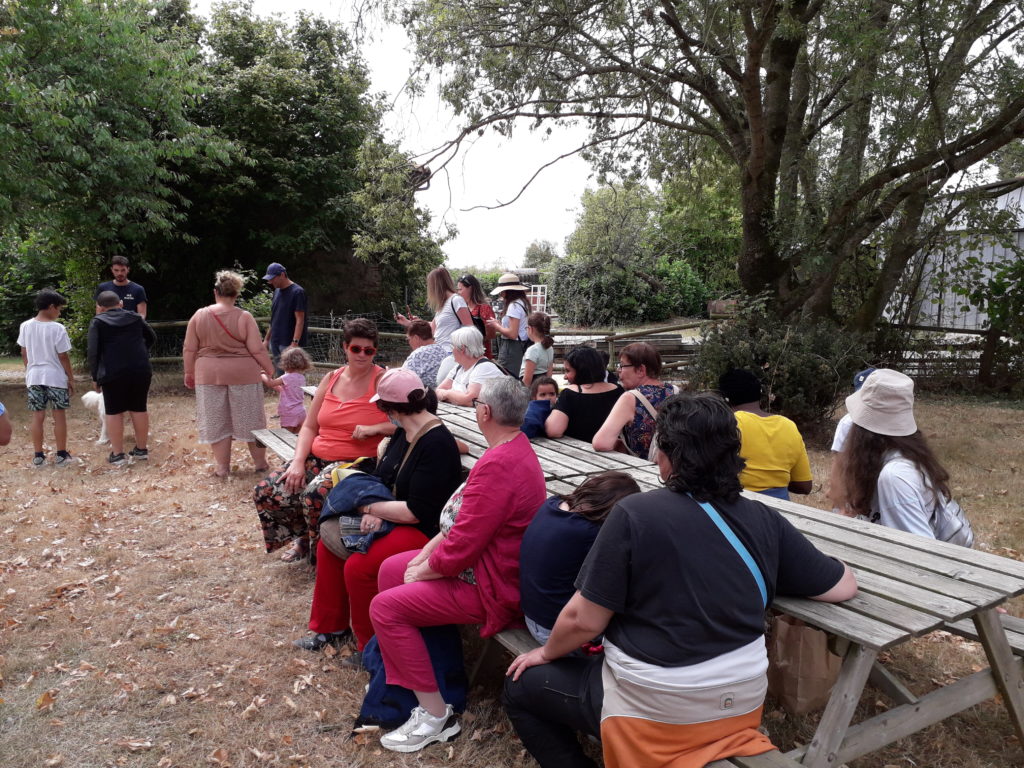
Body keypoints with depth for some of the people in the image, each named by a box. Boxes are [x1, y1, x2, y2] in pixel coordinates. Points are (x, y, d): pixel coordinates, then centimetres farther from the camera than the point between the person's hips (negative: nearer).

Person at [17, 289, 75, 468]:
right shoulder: (57, 328, -13)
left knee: (37, 416, 8)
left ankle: (38, 457, 12)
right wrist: (71, 378, 0)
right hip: (56, 377, -4)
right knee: (59, 415, 5)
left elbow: (24, 354, 7)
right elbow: (63, 357, -9)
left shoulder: (25, 326, 1)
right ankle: (62, 455, 10)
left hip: (34, 377, 4)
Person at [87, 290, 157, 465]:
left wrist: (95, 377, 2)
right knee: (139, 409, 11)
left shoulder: (97, 322, 2)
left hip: (113, 373, -3)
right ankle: (141, 449, 19)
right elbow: (152, 338, 23)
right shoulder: (135, 317, 12)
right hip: (141, 370, 3)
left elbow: (93, 351, -4)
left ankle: (118, 454, 6)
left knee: (114, 412, 5)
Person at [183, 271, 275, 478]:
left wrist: (189, 374, 14)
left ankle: (222, 466, 15)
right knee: (250, 419, 10)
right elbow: (257, 350, -9)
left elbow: (189, 350, 3)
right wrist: (271, 371, 2)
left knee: (217, 421, 10)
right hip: (243, 374, -1)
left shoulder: (199, 316, 0)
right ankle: (260, 462, 19)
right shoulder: (244, 317, -8)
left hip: (209, 375, 2)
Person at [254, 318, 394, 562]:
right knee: (265, 492, -8)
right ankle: (304, 536, 18)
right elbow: (309, 427, 13)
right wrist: (298, 461, -2)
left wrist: (374, 428, -23)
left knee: (314, 496, -31)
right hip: (317, 458, 6)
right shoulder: (331, 379, 10)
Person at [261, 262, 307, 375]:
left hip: (288, 344, -8)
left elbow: (300, 320, -15)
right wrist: (266, 339, 19)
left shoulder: (297, 292, -11)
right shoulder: (277, 291, 14)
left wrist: (295, 343, -22)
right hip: (276, 343, 8)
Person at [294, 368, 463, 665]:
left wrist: (369, 507, -13)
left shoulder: (437, 444, -24)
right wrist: (372, 512, -10)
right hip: (389, 519, 10)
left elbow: (416, 512, -25)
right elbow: (380, 477, 11)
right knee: (328, 544, 6)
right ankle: (331, 626, 22)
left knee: (358, 566, -24)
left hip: (424, 531, -10)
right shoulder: (402, 434, 5)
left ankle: (372, 647, 0)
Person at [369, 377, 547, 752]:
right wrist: (426, 552, 5)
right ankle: (399, 669, 30)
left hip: (490, 586, -11)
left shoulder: (498, 466, -31)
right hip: (484, 561, 11)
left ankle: (436, 715, 1)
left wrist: (423, 571, -10)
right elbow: (462, 515, 11)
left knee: (385, 607, -10)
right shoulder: (515, 447, 3)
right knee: (390, 570, 16)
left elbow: (463, 546, -29)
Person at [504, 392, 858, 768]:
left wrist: (547, 653, 6)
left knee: (521, 687, 16)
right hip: (742, 705, 6)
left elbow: (583, 620, -14)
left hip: (656, 712, -5)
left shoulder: (634, 513, -19)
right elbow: (845, 587, 4)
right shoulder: (765, 522, -7)